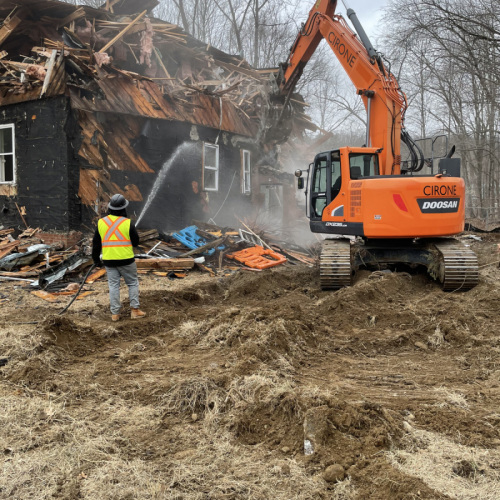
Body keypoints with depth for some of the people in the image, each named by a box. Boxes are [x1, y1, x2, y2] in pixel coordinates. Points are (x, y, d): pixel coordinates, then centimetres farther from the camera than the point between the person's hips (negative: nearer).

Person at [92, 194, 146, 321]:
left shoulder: (101, 222, 2)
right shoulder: (127, 223, -9)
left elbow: (96, 244, 7)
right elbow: (136, 242, -1)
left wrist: (96, 259, 17)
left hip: (109, 260, 3)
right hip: (126, 259, -3)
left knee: (113, 285, 9)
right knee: (133, 283, 11)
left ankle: (115, 313, 11)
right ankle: (134, 310, 9)